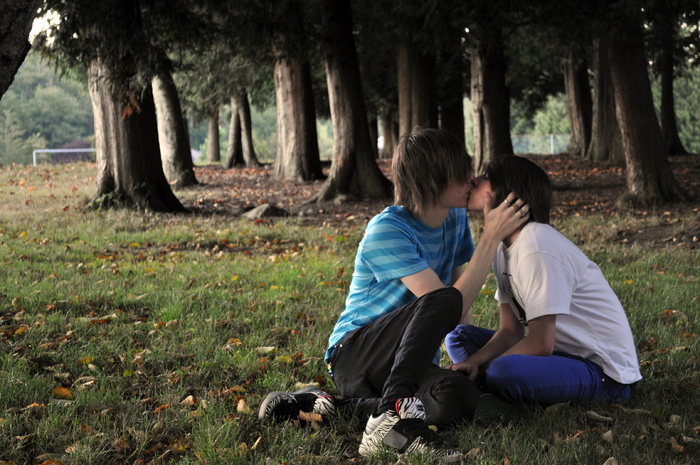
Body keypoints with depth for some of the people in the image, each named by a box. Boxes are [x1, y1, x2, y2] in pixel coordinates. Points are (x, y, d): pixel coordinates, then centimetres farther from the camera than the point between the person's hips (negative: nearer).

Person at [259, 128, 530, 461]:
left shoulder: (455, 219, 6)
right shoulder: (387, 231, -18)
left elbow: (462, 312, 13)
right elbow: (454, 301, -24)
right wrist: (491, 238, -22)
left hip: (411, 361, 7)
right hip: (354, 355, -7)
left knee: (461, 398, -31)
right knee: (442, 300, -34)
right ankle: (391, 415, -39)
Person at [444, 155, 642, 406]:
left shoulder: (537, 248, -22)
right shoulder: (504, 247, 6)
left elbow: (541, 343, -23)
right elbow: (511, 331, 4)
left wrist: (482, 369, -14)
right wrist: (473, 362, -14)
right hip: (562, 351, 9)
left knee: (504, 373, -35)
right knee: (460, 336, 7)